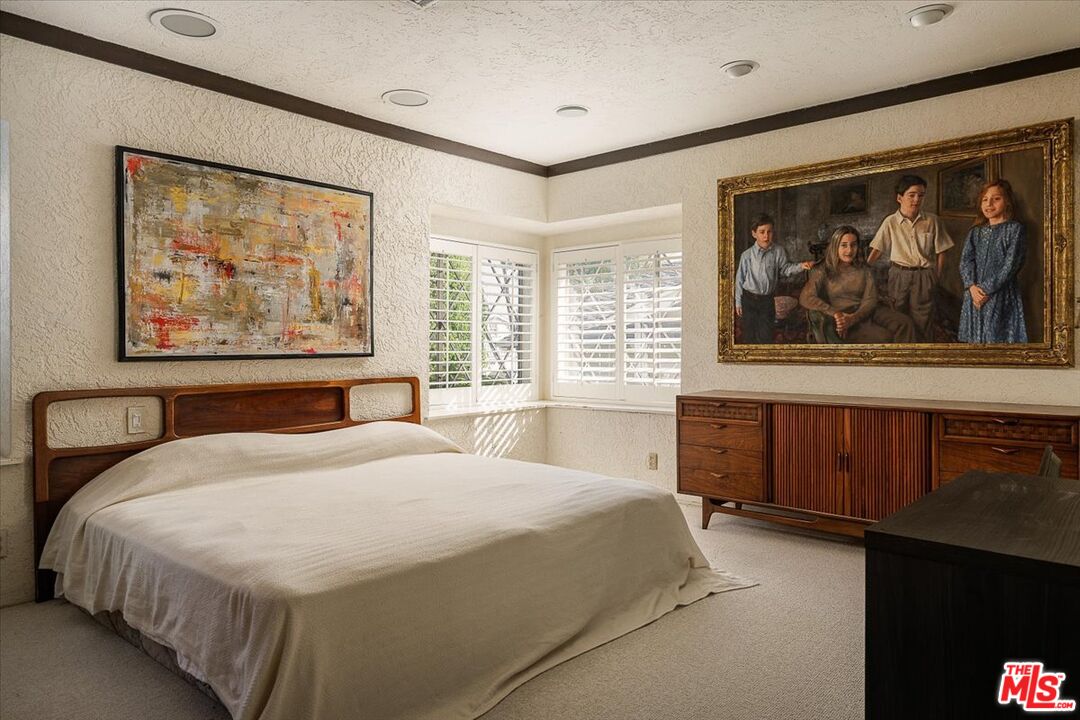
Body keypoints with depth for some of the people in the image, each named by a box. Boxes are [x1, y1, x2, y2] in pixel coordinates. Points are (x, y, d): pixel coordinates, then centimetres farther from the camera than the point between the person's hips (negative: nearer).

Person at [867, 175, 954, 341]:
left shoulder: (932, 221, -1)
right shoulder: (890, 222, -2)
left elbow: (940, 252, 4)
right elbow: (877, 250, 0)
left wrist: (935, 277, 0)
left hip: (924, 277, 0)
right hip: (898, 276, 0)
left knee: (922, 323, 3)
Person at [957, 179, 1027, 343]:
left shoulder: (1015, 229, -1)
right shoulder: (975, 232, 14)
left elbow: (1011, 264, -9)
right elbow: (965, 260, 3)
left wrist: (987, 289, -14)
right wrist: (972, 286, -13)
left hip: (1001, 295, -4)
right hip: (975, 294, 4)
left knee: (997, 338, -5)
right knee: (974, 339, 7)